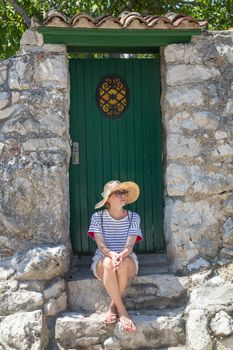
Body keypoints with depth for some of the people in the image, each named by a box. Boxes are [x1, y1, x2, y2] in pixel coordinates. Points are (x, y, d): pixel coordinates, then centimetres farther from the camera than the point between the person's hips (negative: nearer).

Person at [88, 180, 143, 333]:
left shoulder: (133, 217, -2)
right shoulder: (98, 217, -3)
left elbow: (129, 246, -12)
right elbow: (101, 246, -12)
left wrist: (121, 256, -36)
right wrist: (112, 255, -35)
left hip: (128, 261, 1)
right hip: (103, 261, 0)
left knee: (123, 263, -36)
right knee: (109, 263, -36)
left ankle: (113, 307, -17)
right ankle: (122, 310, -28)